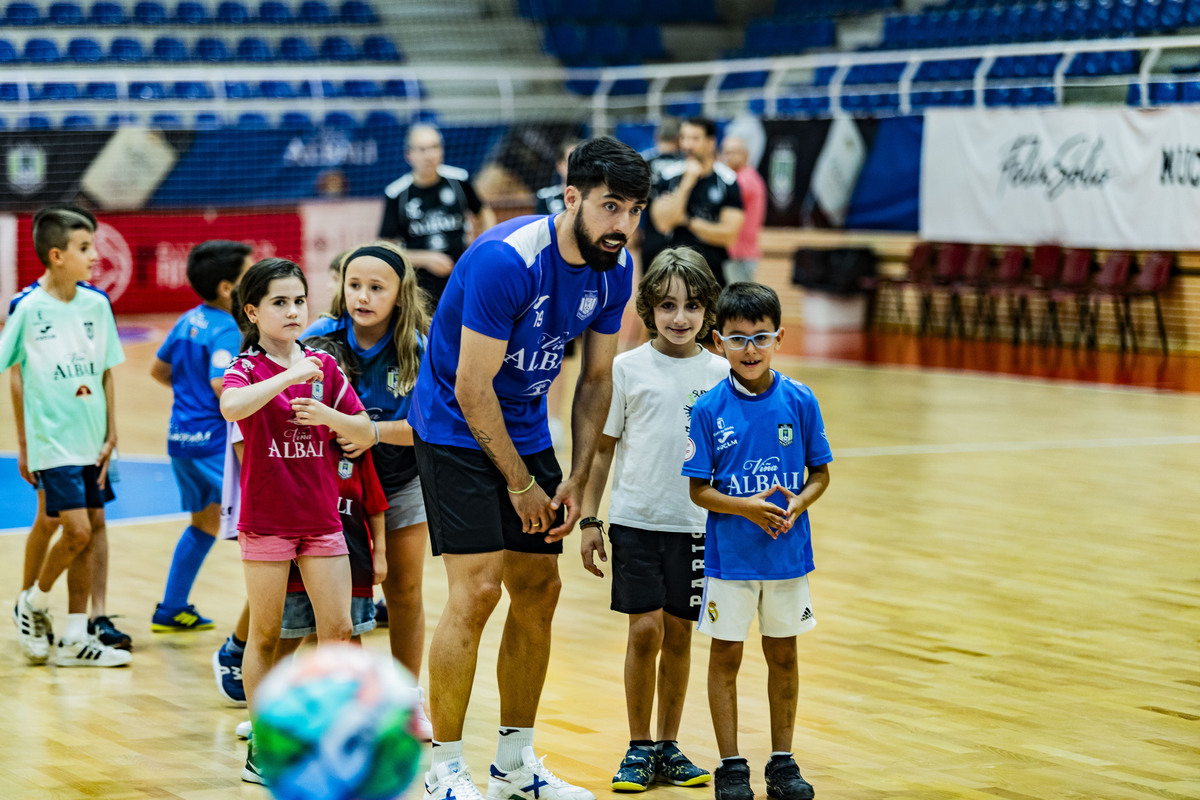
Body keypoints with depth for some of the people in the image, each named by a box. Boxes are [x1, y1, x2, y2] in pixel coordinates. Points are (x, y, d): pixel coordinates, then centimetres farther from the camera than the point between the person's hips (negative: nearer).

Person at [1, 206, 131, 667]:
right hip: (52, 440, -5)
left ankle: (75, 638, 15)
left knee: (88, 535, 6)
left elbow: (106, 373, 10)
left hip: (91, 440, 5)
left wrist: (111, 435, 6)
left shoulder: (97, 304, 5)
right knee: (77, 530, -14)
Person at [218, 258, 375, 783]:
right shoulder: (247, 368, -5)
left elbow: (367, 433, 6)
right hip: (265, 519, -3)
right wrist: (291, 376, -31)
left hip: (321, 518, 3)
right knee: (266, 635, 5)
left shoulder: (324, 366, 6)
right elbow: (231, 407, -29)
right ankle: (261, 749, 13)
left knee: (339, 632, 0)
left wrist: (328, 415, -13)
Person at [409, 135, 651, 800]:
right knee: (477, 590, -14)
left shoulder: (614, 268, -6)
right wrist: (520, 485, -15)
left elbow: (596, 378, 6)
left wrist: (576, 479, -1)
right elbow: (471, 388, -24)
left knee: (538, 590, 8)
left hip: (525, 429, 7)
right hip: (456, 428, -7)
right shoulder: (506, 260, -28)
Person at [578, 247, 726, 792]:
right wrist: (589, 519, 0)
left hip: (696, 523, 2)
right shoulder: (628, 368, 0)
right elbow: (602, 448, 4)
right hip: (635, 518, -2)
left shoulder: (718, 373, 4)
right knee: (645, 630, -5)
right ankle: (638, 748, 7)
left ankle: (668, 746, 19)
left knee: (679, 633, 7)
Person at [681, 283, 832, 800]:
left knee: (782, 654, 12)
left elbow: (820, 472, 4)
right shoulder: (710, 409, -8)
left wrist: (798, 504, -16)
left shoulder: (800, 401, -4)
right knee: (725, 656, 6)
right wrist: (747, 507, -21)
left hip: (789, 551, 2)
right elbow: (699, 489, -6)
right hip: (729, 556, -2)